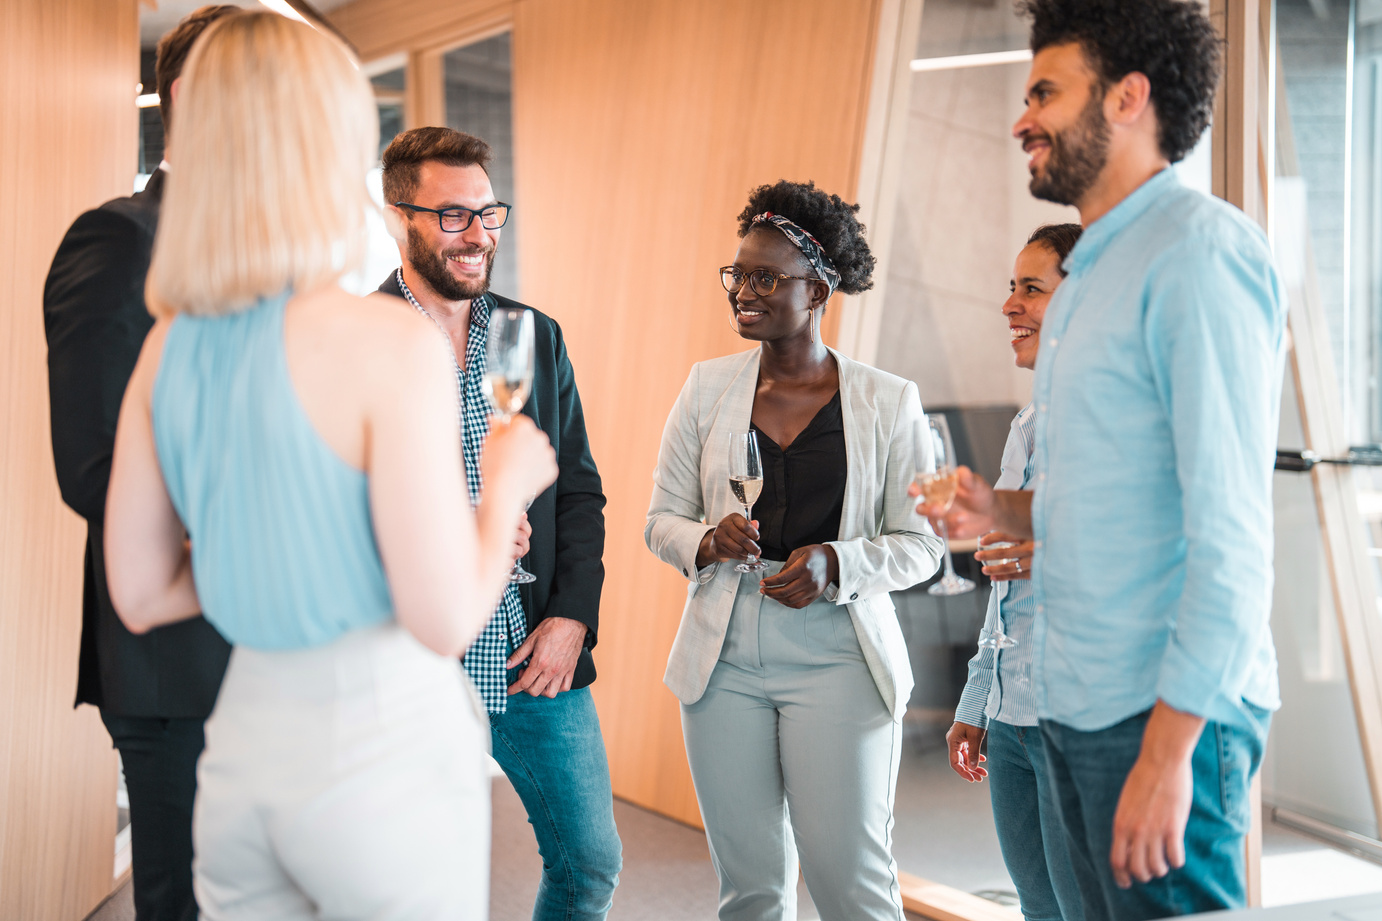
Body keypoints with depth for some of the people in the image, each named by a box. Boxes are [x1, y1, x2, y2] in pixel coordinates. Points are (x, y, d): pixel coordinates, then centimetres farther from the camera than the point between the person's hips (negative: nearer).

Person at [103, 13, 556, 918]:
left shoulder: (168, 346, 0)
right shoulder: (392, 344, -19)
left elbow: (140, 595, 7)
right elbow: (447, 621, -18)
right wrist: (508, 481, -2)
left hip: (241, 747, 6)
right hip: (385, 751, -5)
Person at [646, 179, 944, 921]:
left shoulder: (888, 402, 0)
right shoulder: (708, 388, 6)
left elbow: (920, 542, 2)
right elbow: (663, 519, 9)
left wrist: (835, 564, -16)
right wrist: (708, 542, -13)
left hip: (839, 658, -2)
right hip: (724, 658, 3)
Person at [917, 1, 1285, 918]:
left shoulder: (1200, 248, -13)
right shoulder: (1091, 275, 17)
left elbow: (1231, 525, -20)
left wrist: (1168, 744, -21)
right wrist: (1009, 511, 6)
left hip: (1160, 709, -9)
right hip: (1078, 702, 9)